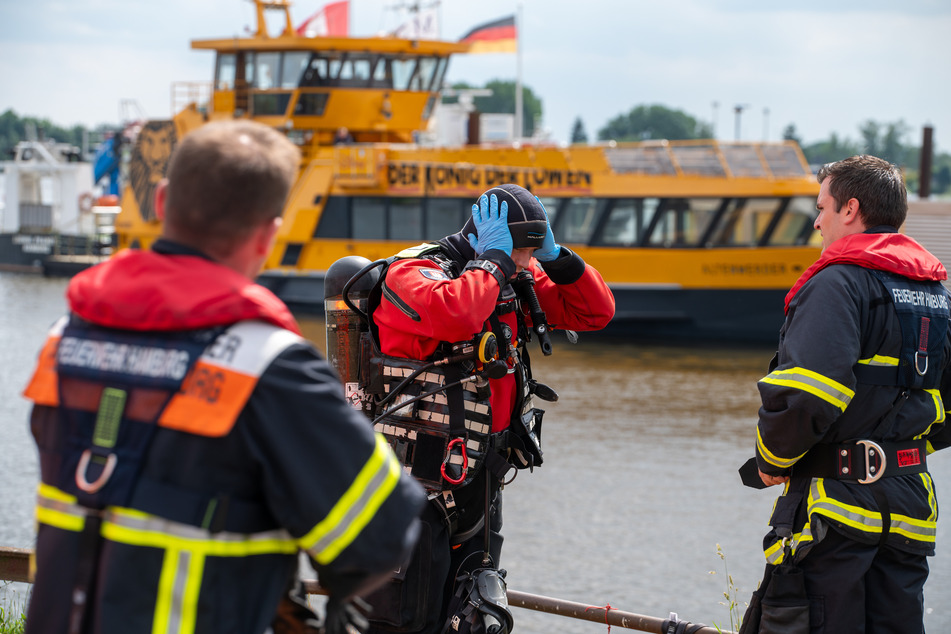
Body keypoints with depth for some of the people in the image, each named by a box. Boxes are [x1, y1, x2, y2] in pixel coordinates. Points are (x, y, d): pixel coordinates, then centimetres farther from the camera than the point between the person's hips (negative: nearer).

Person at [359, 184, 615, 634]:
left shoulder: (518, 281, 9)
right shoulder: (412, 273, -15)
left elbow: (594, 312, 12)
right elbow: (453, 315, -37)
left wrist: (555, 258, -3)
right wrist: (493, 260, -22)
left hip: (478, 479, 8)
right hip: (415, 481, -8)